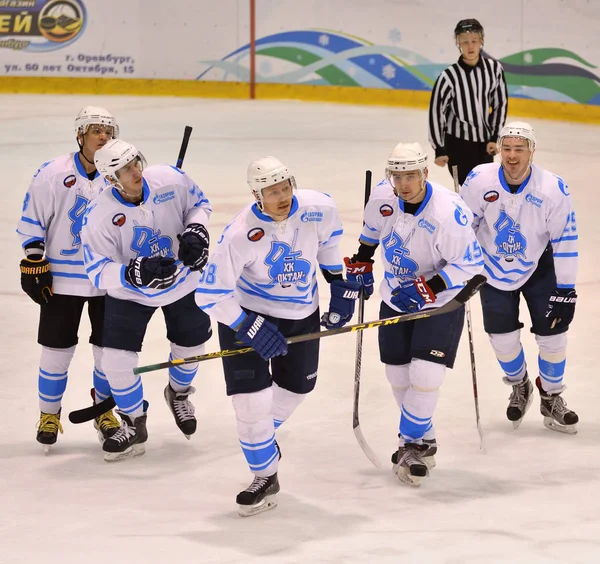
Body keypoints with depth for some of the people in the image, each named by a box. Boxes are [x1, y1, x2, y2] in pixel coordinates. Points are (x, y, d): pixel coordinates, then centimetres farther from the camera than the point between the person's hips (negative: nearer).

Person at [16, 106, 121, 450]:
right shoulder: (53, 174, -9)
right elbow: (32, 221, -4)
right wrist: (33, 263, -7)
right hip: (61, 279, -2)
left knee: (109, 350, 7)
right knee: (57, 351, 3)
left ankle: (105, 411, 27)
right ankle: (49, 415, 21)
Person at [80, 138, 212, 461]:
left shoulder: (170, 180, -22)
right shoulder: (99, 216, -29)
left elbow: (198, 204, -1)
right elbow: (99, 272, -26)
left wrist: (196, 230, -21)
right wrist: (136, 273, -43)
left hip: (183, 281, 2)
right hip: (129, 292, -2)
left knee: (190, 345, 17)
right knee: (117, 360, -10)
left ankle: (179, 393, 51)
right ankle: (134, 425, 14)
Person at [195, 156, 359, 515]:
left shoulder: (319, 208, -20)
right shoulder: (240, 235, -31)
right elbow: (210, 294, -26)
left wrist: (340, 283, 7)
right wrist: (250, 328, -30)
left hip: (302, 314, 4)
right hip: (246, 313, -4)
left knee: (297, 387, 19)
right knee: (251, 399, -10)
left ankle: (262, 437, 49)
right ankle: (265, 476, 12)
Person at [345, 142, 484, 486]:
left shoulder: (449, 212, -30)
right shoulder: (384, 196, -12)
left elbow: (470, 264, -25)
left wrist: (428, 288, -31)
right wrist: (361, 262, 16)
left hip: (441, 303, -5)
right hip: (395, 300, 6)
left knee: (425, 375, -15)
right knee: (398, 375, 9)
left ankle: (411, 443, 5)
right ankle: (423, 440, 28)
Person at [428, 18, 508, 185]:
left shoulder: (494, 68, -7)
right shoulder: (449, 76, -18)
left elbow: (500, 103, 4)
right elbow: (436, 111, -11)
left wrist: (494, 137, 2)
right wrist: (439, 149, -8)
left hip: (484, 141, 5)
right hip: (458, 142, -5)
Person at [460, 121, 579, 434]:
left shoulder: (553, 189, -24)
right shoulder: (480, 180, -22)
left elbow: (565, 241, -16)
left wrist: (566, 290, -15)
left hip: (538, 267, 0)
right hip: (493, 267, 1)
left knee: (552, 334, -2)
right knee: (503, 337, 0)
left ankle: (551, 399, 20)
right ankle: (520, 387, 30)